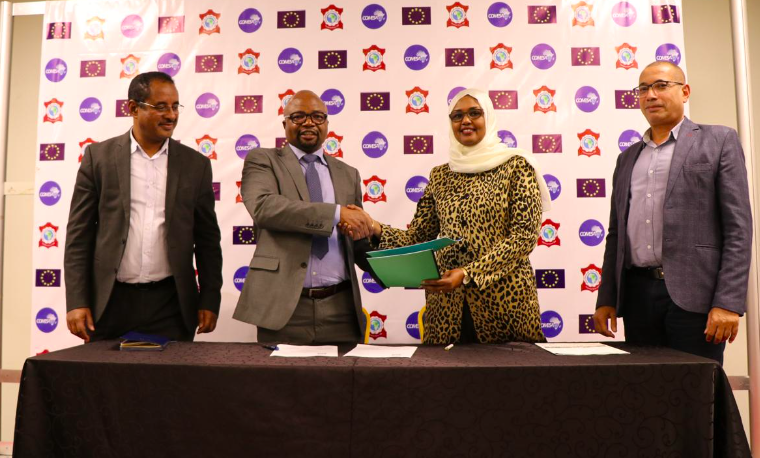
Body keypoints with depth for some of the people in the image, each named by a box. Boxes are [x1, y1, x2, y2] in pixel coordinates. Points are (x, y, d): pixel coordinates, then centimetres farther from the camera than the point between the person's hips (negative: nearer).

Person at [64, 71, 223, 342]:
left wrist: (210, 300, 2)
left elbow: (207, 239, 6)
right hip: (110, 302, 0)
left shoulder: (196, 164, 5)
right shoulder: (99, 156, 2)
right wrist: (77, 302, -4)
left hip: (171, 304, 1)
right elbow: (79, 233, 2)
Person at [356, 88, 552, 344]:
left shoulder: (516, 166, -2)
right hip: (446, 304, 3)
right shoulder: (440, 176, 10)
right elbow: (417, 237, 7)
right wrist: (377, 230, -11)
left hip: (504, 301, -3)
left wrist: (469, 274, -20)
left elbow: (525, 235, -10)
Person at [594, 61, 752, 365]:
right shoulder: (628, 158, 17)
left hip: (693, 294, -4)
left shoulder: (718, 141, 4)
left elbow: (738, 227, -4)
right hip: (637, 294, 4)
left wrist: (728, 303, -12)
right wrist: (606, 299, 9)